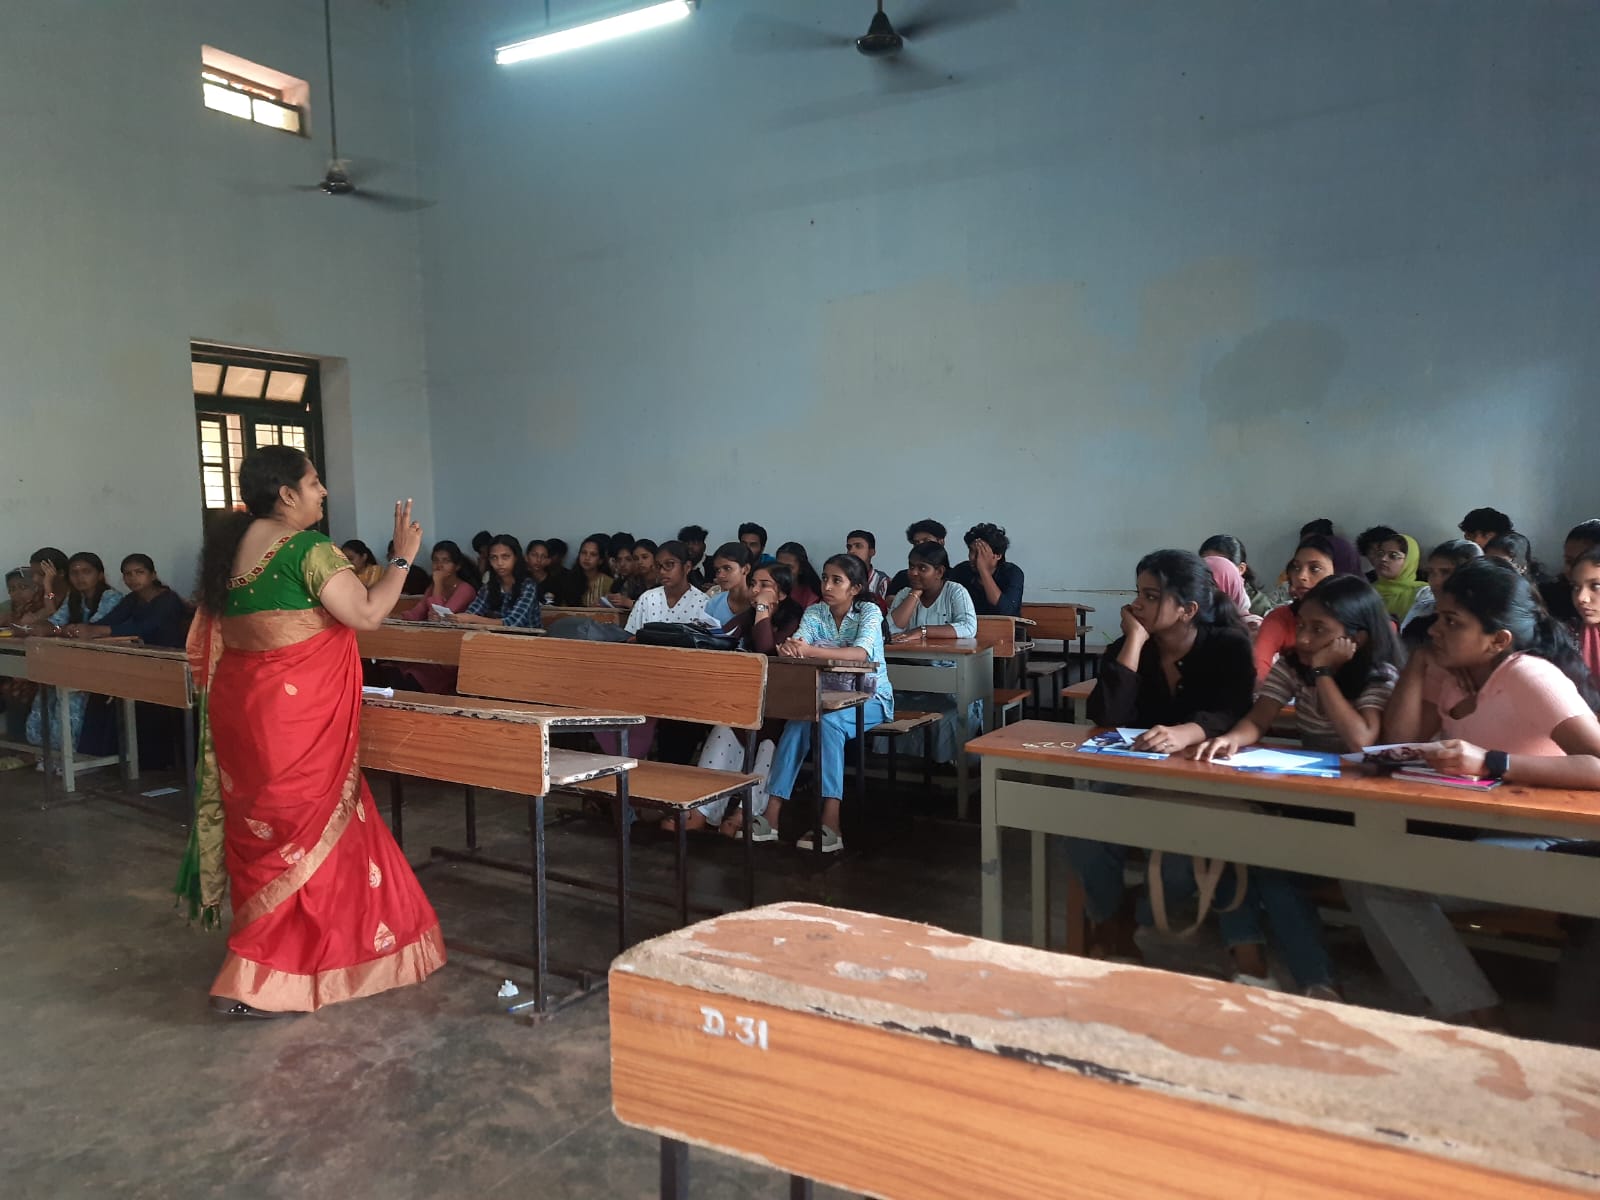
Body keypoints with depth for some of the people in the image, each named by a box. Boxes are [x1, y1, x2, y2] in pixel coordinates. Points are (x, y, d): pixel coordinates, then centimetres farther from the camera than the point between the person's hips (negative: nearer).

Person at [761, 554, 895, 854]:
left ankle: (830, 825, -37)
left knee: (829, 721, -34)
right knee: (797, 723, -28)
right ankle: (771, 815, -29)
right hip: (828, 697, 4)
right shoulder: (814, 612, 0)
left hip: (869, 698, -4)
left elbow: (861, 654, -32)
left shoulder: (869, 612, -12)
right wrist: (789, 648, -44)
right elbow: (797, 646, -17)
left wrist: (811, 650, -46)